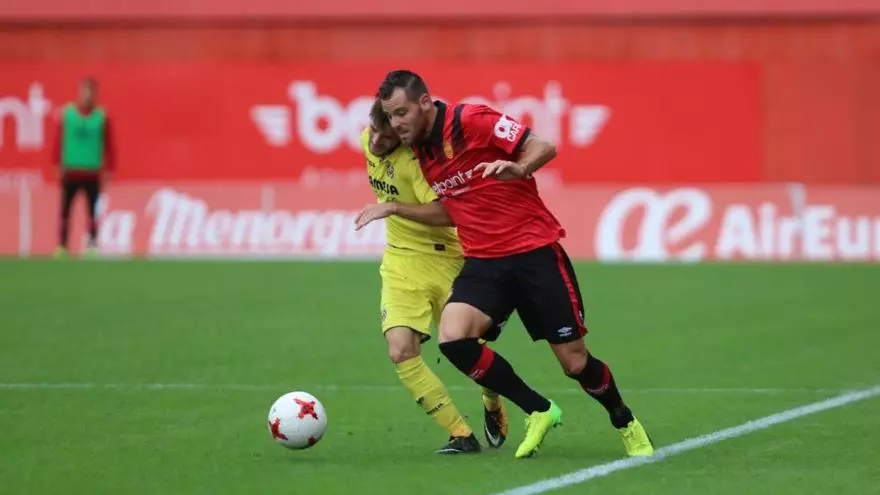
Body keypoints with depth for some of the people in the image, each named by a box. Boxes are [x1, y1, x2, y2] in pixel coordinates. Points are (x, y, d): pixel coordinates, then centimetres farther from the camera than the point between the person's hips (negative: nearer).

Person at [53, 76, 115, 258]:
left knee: (93, 210, 0)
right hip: (70, 171, 0)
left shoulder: (102, 116, 1)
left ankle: (93, 244, 4)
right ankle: (62, 246, 2)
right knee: (65, 210, 0)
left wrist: (108, 168, 0)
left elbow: (108, 144, 3)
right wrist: (57, 163, -3)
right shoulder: (66, 113, 2)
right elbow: (58, 141, 2)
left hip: (93, 173, 0)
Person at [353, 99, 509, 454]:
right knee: (401, 353, -14)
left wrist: (393, 208, -37)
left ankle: (493, 407, 39)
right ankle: (462, 435, -6)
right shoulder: (367, 140, -3)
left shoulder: (414, 158, -25)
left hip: (444, 259, -5)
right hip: (401, 263, 5)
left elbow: (446, 214, -33)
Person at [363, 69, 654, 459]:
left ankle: (626, 424, 30)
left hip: (534, 251, -5)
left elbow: (544, 148, -16)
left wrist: (518, 169, -34)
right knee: (452, 338, -21)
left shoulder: (470, 120, -13)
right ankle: (539, 412, -2)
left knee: (575, 362, -2)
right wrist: (395, 208, 12)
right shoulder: (419, 150, 7)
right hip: (483, 262, 5)